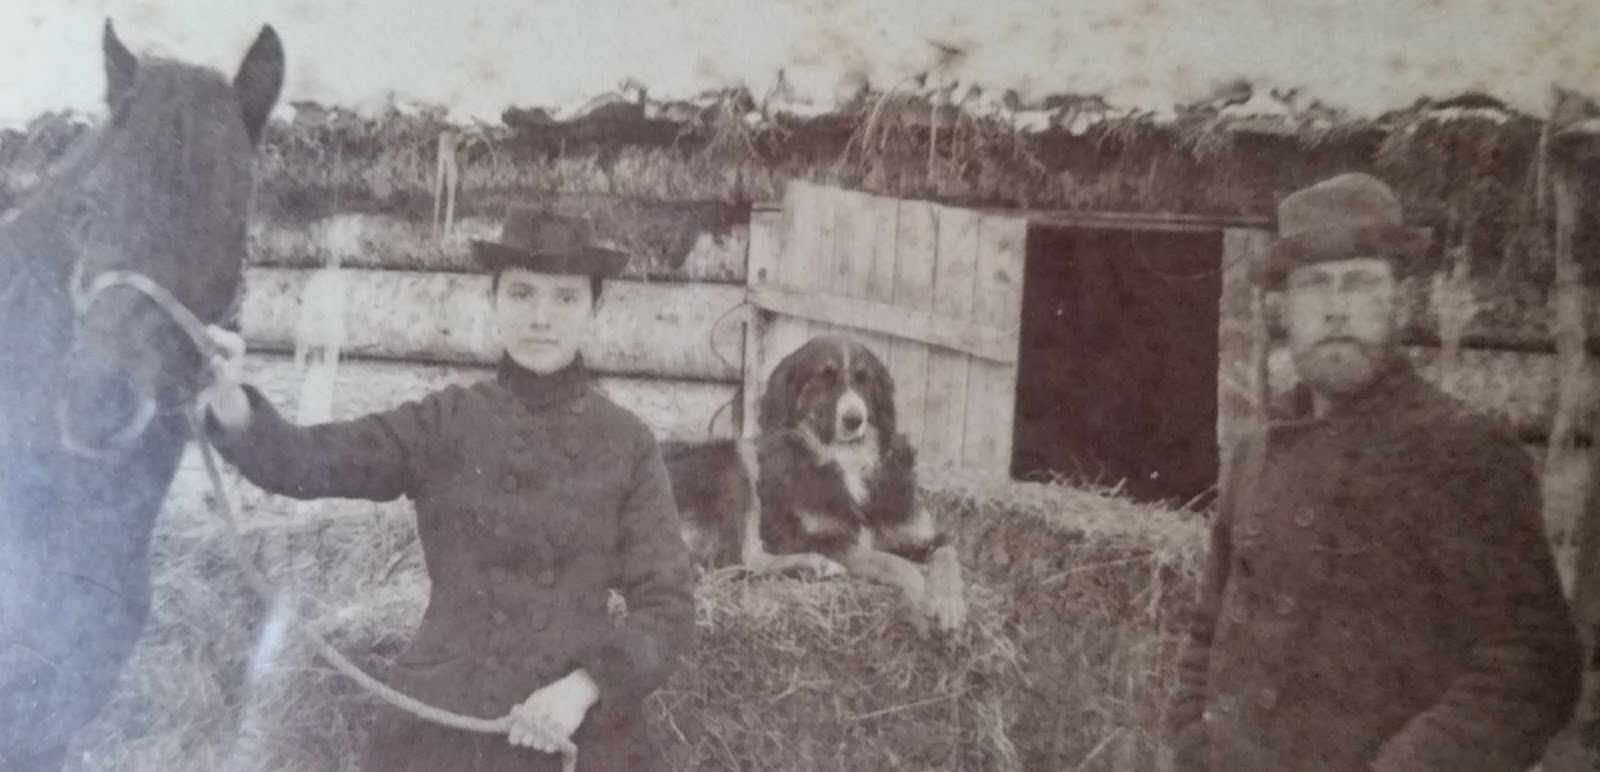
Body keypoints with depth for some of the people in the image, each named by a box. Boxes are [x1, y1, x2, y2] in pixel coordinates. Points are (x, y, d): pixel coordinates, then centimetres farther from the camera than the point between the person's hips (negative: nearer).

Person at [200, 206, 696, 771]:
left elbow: (668, 606, -3)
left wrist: (585, 686, -17)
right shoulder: (442, 423, -1)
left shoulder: (627, 445, -2)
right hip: (440, 721, 1)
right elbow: (307, 460, -13)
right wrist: (228, 403, -31)